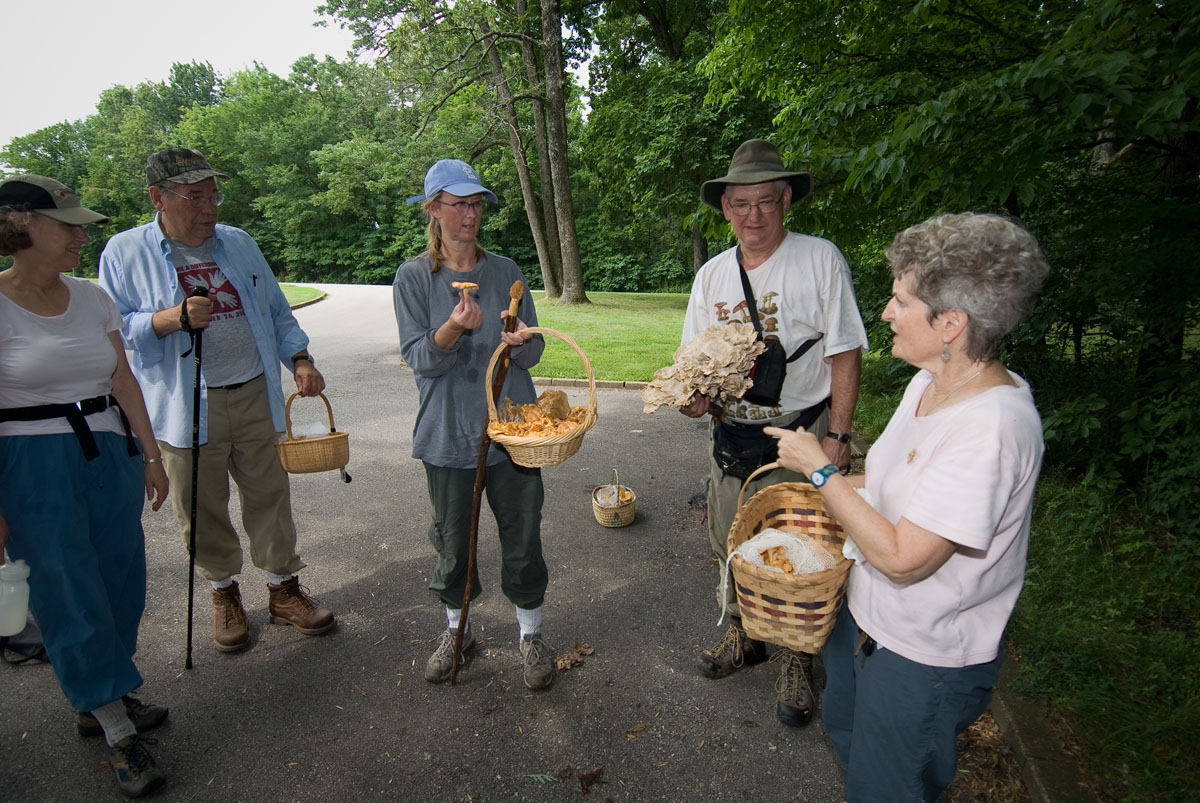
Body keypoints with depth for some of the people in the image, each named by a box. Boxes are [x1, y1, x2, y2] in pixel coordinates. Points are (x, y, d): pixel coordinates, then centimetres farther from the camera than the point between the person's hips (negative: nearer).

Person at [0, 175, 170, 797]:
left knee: (120, 581, 11)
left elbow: (124, 382, 8)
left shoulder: (91, 298, 5)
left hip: (110, 454, 6)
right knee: (70, 595, 3)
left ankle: (96, 701, 34)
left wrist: (150, 455, 7)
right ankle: (118, 735, 16)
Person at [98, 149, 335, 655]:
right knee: (203, 510, 9)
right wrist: (170, 319, -19)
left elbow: (277, 312, 14)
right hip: (185, 408, -2)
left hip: (255, 398, 3)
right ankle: (224, 594, 31)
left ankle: (283, 589, 25)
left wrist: (299, 359, -1)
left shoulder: (239, 243, 11)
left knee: (270, 498, 9)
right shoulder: (126, 252, 0)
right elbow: (113, 328, -2)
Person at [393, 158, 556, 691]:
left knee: (522, 537, 6)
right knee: (453, 540, 12)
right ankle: (456, 628, 37)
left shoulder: (506, 271, 4)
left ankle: (530, 635, 27)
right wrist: (453, 329, -28)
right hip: (449, 432, -1)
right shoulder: (413, 278, -1)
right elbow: (418, 358, -9)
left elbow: (534, 352, 4)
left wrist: (520, 342, -20)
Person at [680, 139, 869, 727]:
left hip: (801, 435, -4)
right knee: (731, 543, 16)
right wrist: (694, 394, -12)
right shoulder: (711, 275, 5)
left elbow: (845, 352, -7)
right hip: (730, 435, 5)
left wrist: (837, 436, -11)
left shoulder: (820, 260, -8)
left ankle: (795, 662, 29)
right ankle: (744, 635, 41)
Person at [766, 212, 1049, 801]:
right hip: (868, 619, 8)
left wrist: (819, 468, -24)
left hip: (925, 658, -8)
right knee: (844, 731, 31)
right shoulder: (930, 383, -5)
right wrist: (809, 485, 3)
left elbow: (902, 558, -31)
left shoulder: (992, 425, -33)